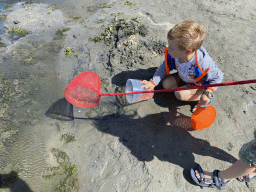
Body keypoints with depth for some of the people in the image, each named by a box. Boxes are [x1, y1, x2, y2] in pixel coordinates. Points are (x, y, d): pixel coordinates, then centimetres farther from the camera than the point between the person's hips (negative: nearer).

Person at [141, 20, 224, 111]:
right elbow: (165, 67, -11)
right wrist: (153, 82, -18)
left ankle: (201, 98, -1)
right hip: (184, 77, 6)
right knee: (166, 84, -8)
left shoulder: (203, 64, -42)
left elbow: (218, 76, -22)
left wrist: (208, 93, -31)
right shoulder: (174, 54, -28)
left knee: (180, 94, -25)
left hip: (200, 84, -6)